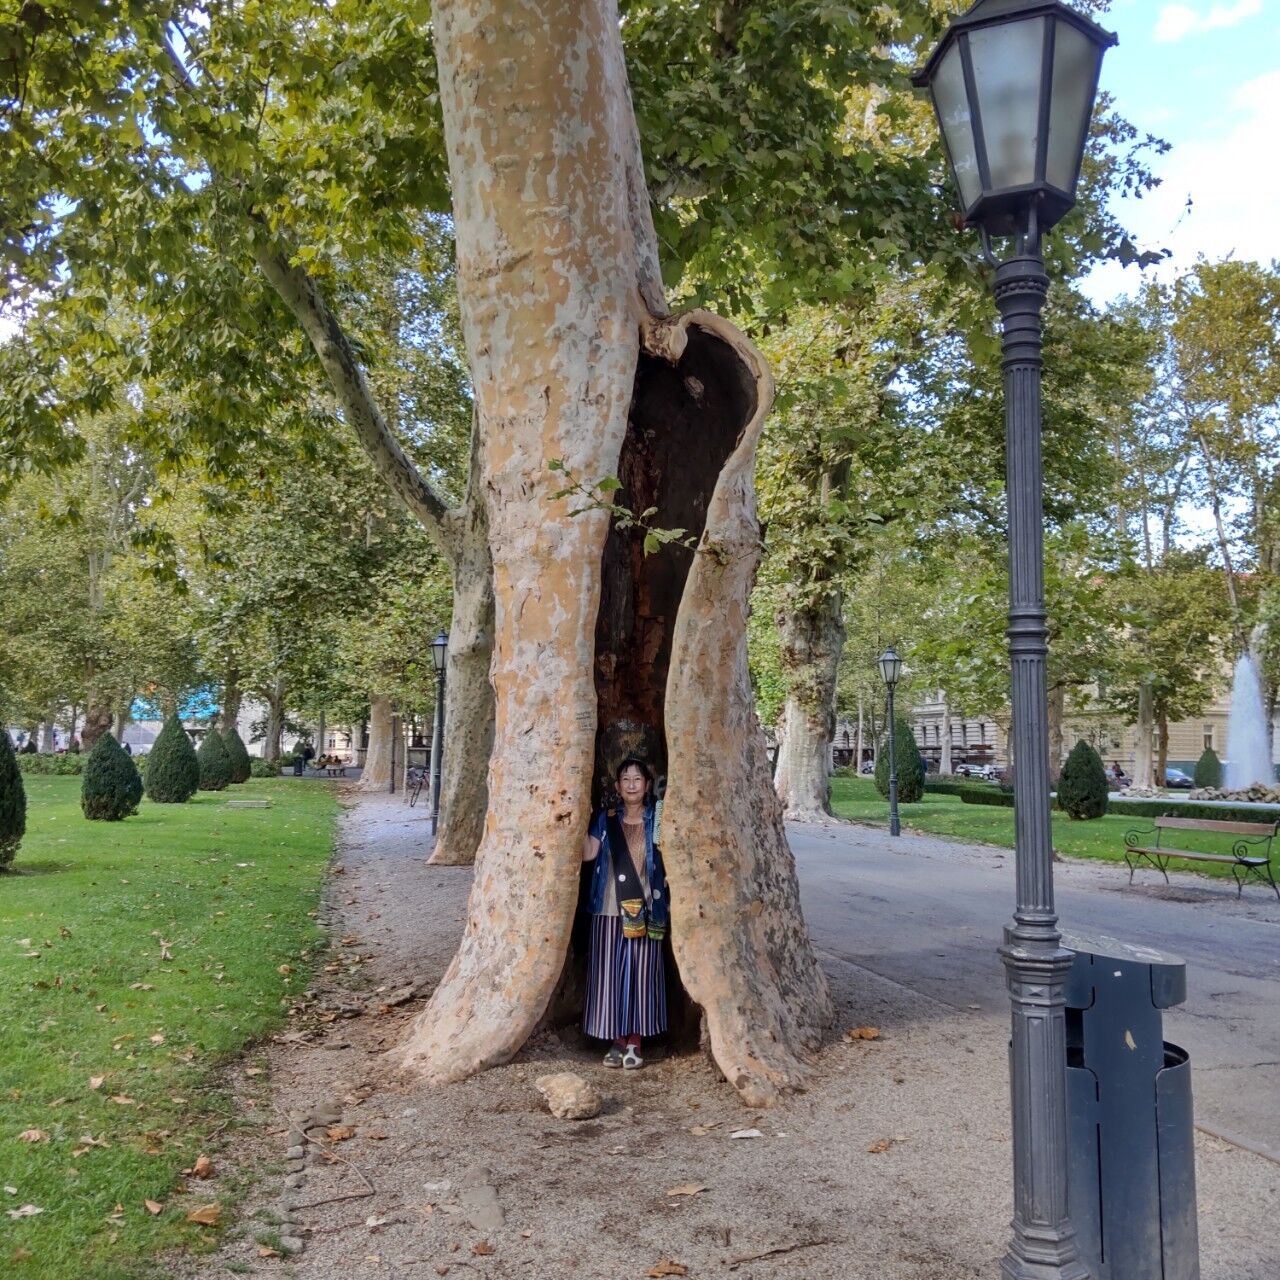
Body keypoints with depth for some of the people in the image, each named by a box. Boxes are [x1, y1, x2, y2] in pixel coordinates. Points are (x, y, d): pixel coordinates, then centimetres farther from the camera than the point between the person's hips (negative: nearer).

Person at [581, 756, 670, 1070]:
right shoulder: (605, 819, 6)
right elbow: (588, 853, -7)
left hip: (645, 911, -1)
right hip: (610, 910, 1)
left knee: (641, 973, 1)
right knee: (610, 973, 2)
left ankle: (635, 1042, 11)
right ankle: (617, 1040, 14)